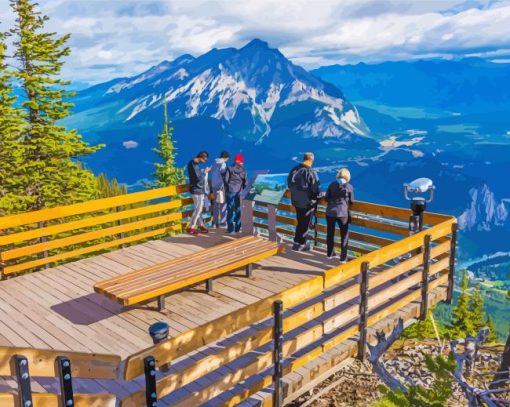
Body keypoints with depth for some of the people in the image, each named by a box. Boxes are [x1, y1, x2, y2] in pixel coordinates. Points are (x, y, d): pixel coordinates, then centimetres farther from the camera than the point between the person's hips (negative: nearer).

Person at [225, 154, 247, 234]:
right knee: (238, 210, 8)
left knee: (230, 210, 3)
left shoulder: (230, 168, -2)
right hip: (239, 191, 1)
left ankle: (230, 228, 1)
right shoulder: (243, 170, 0)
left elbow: (226, 180, -3)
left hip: (230, 191, -1)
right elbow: (245, 182, 2)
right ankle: (237, 228, 9)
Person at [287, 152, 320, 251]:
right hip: (308, 202, -6)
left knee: (300, 222, 21)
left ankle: (297, 242, 26)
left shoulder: (294, 169, 1)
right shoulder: (310, 172, -20)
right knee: (305, 224, 7)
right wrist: (316, 198, 1)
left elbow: (289, 184, 10)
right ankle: (301, 244, 14)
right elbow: (315, 189, -18)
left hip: (296, 201, 7)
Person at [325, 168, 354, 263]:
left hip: (330, 212, 3)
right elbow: (351, 202, 1)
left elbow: (326, 198, 2)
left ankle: (330, 254, 32)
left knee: (330, 233, 19)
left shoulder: (332, 184, 0)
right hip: (343, 213, -3)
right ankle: (343, 258, 8)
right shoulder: (349, 187, -5)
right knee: (344, 236, 9)